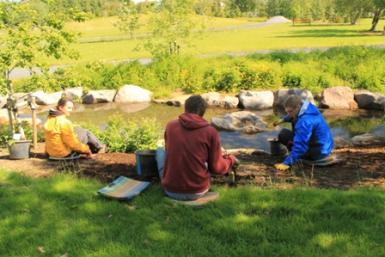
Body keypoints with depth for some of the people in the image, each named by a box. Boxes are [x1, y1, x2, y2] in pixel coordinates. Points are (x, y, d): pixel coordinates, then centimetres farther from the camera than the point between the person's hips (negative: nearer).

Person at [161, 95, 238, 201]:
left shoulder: (170, 126, -3)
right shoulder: (211, 132, -12)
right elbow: (217, 167, -5)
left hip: (170, 190, 1)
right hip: (197, 191, -1)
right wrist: (231, 159, 17)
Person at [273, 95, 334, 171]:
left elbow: (299, 146, -35)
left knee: (283, 135, -13)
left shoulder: (305, 121, -32)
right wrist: (283, 120, 19)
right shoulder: (308, 107, -2)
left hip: (319, 152, -10)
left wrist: (286, 163, -34)